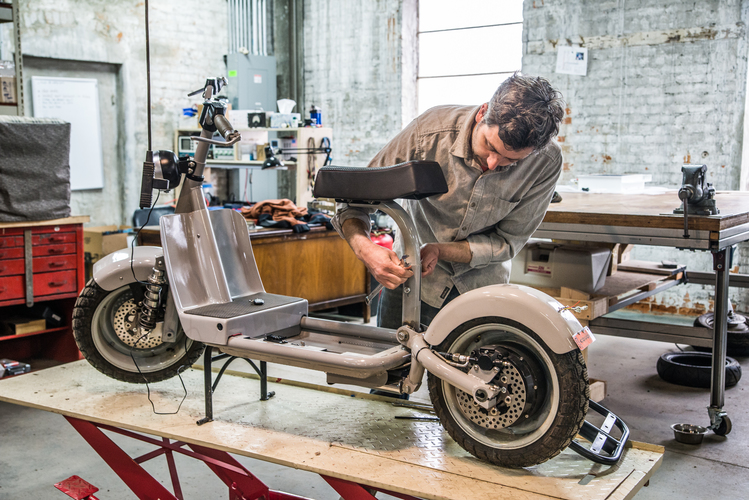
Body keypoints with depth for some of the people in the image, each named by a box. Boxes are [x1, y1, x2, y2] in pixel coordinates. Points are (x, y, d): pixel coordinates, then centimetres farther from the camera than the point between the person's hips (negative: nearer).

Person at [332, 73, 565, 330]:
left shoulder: (546, 162, -23)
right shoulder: (430, 132, -26)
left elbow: (507, 241, -15)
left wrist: (439, 250, -29)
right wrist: (364, 248, -39)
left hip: (481, 288, 1)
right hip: (409, 275, 0)